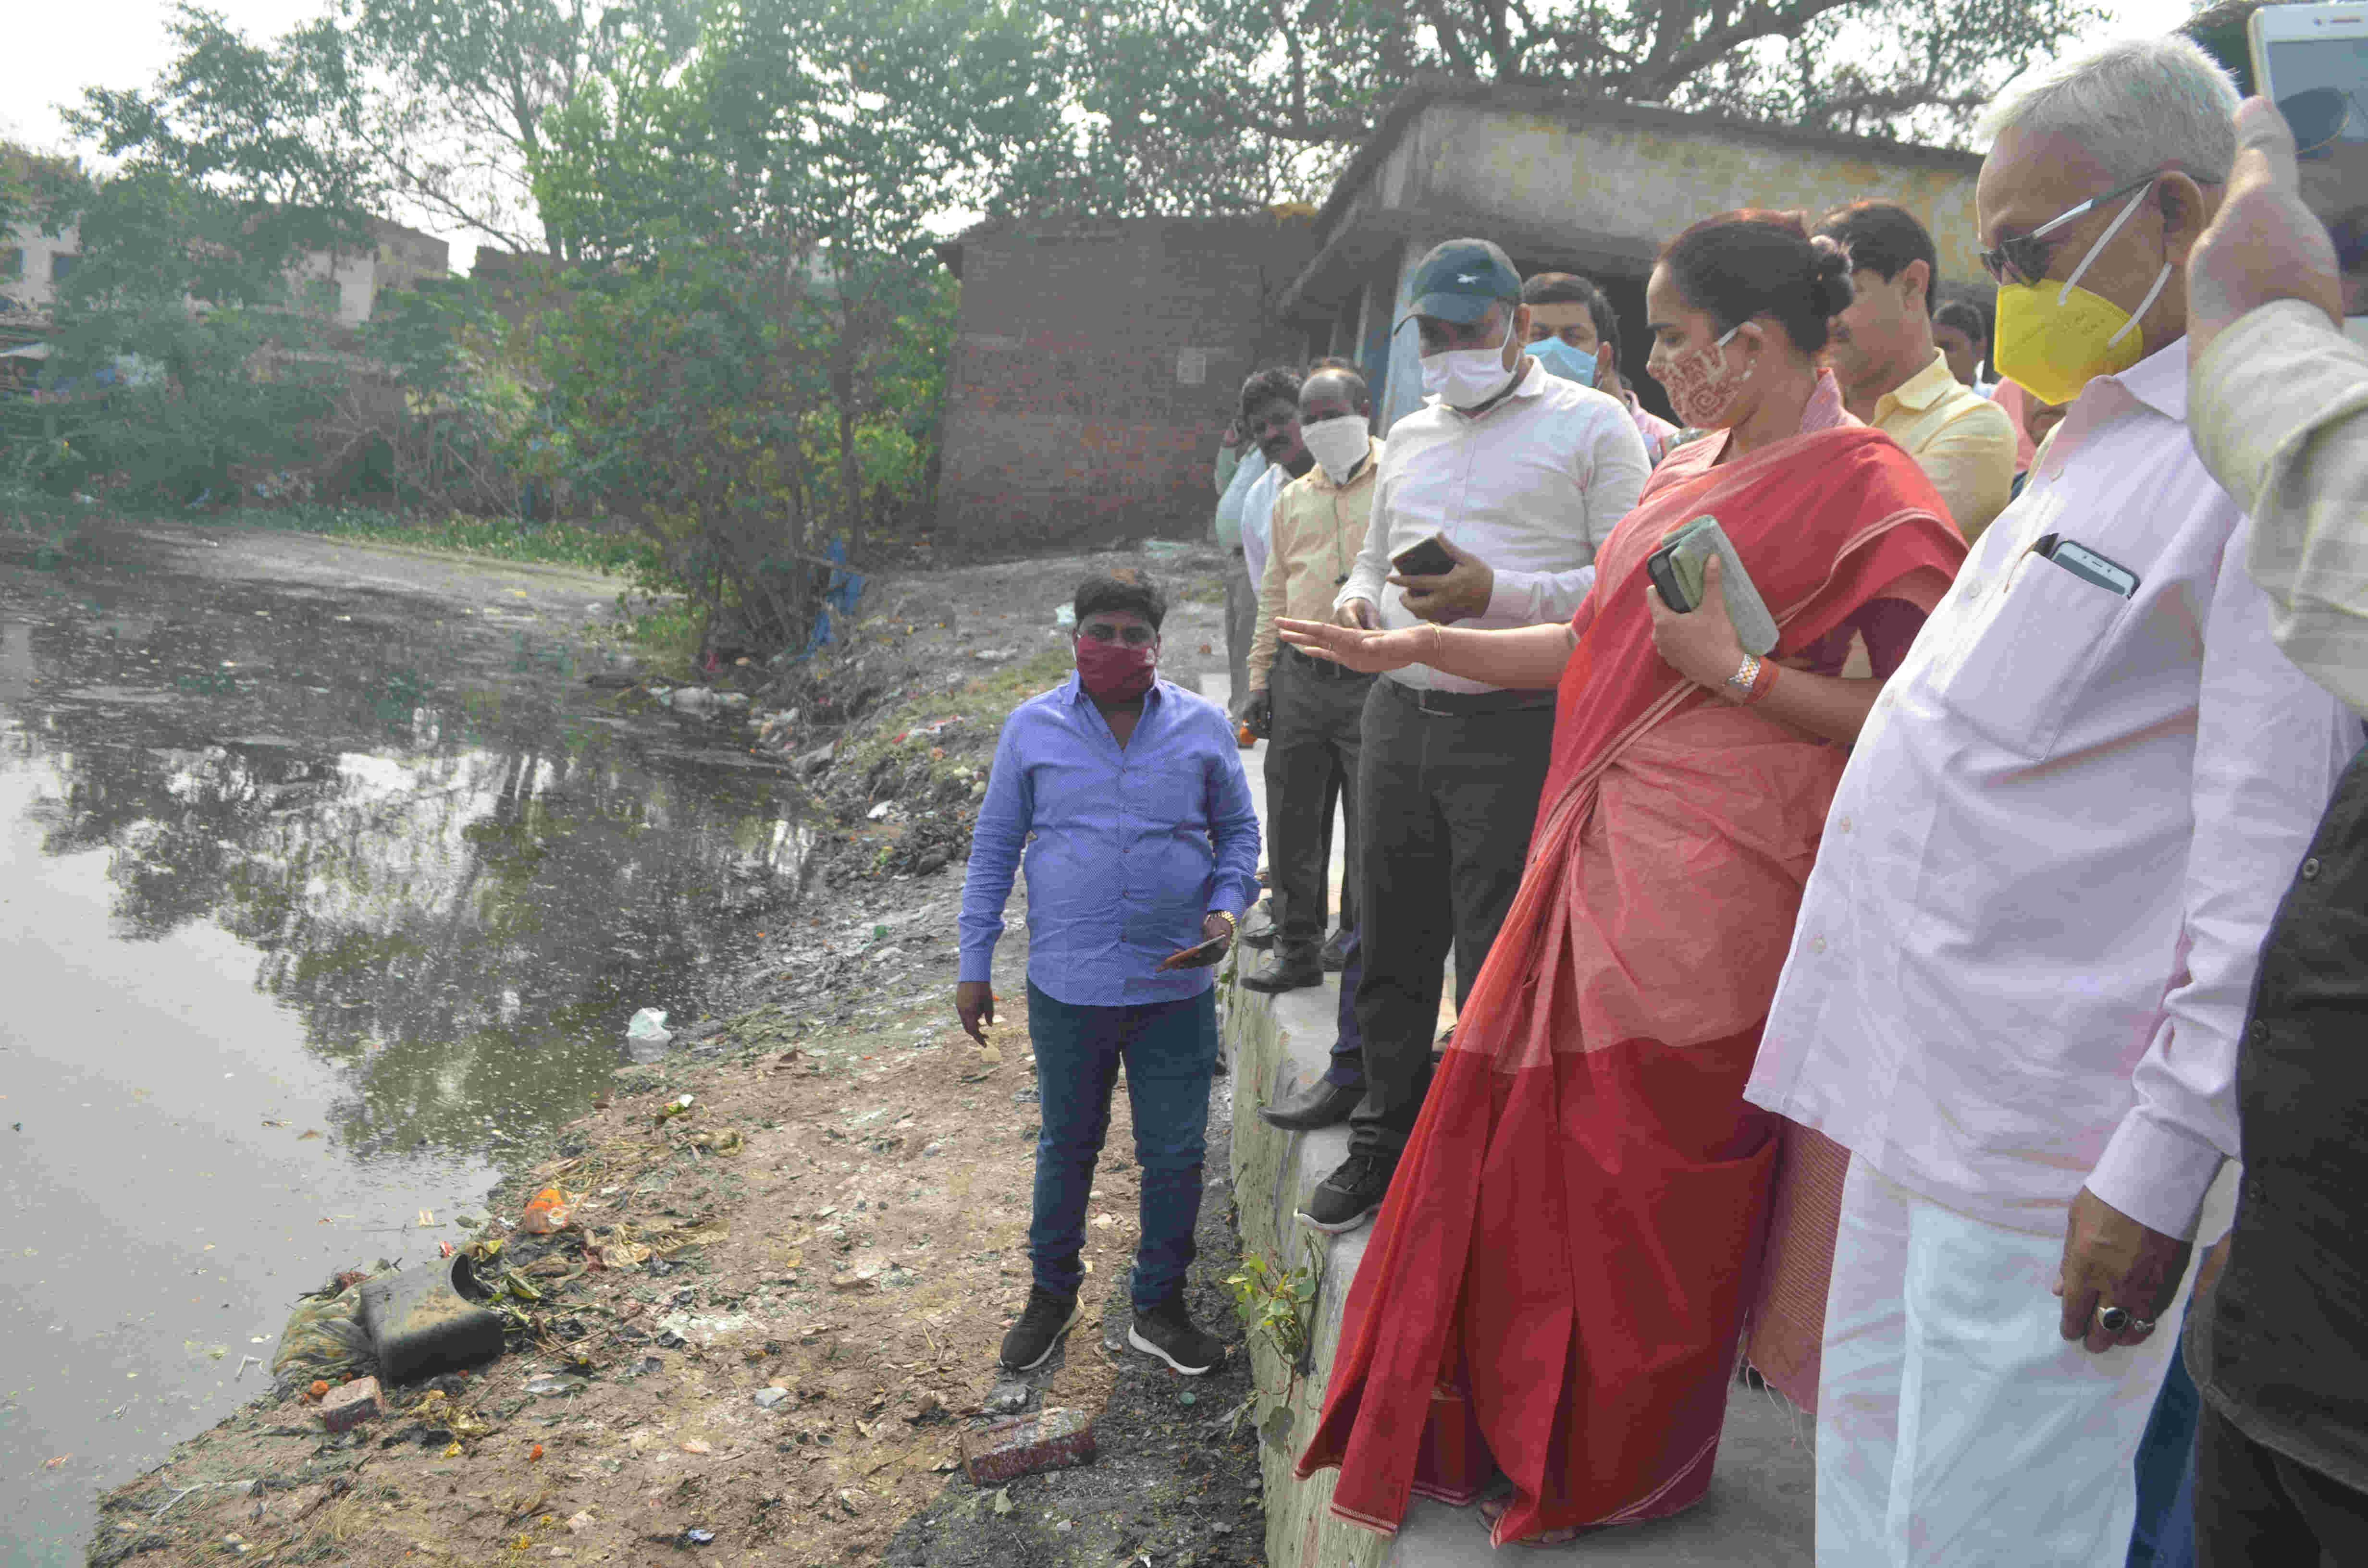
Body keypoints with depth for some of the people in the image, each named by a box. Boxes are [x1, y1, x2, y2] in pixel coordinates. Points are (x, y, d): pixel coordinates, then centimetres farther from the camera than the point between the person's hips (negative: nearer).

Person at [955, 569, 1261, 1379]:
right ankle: (1053, 1294, 36)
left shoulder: (1203, 726, 1)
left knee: (1174, 1154, 9)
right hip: (1066, 986, 0)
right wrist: (975, 966, 5)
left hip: (1175, 986, 1)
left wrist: (1225, 911, -7)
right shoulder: (1034, 727, 0)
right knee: (1067, 1146, 15)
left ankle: (1159, 1307, 29)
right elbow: (994, 846, 6)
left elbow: (1238, 831, 12)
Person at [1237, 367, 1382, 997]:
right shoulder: (1292, 499, 18)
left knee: (1372, 822, 1)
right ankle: (1297, 947, 21)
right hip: (1300, 679, 5)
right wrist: (1260, 678, 16)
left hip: (1373, 679, -5)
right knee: (1293, 822, 9)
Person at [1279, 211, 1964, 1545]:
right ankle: (1509, 1431, 33)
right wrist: (1418, 647, 13)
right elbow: (1596, 645, 17)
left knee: (1652, 1172, 4)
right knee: (1523, 1136, 13)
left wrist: (1734, 670, -17)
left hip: (1711, 882, -8)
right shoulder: (1692, 472, 15)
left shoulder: (1867, 491, -10)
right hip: (1603, 856, 8)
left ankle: (1629, 1477, 27)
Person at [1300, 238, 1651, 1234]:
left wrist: (1497, 595, -19)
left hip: (1519, 729, -6)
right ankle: (1385, 1144, 31)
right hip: (1399, 718, 6)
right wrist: (1356, 605, 5)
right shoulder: (1410, 436, 20)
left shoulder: (1591, 425, 0)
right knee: (1392, 949, 14)